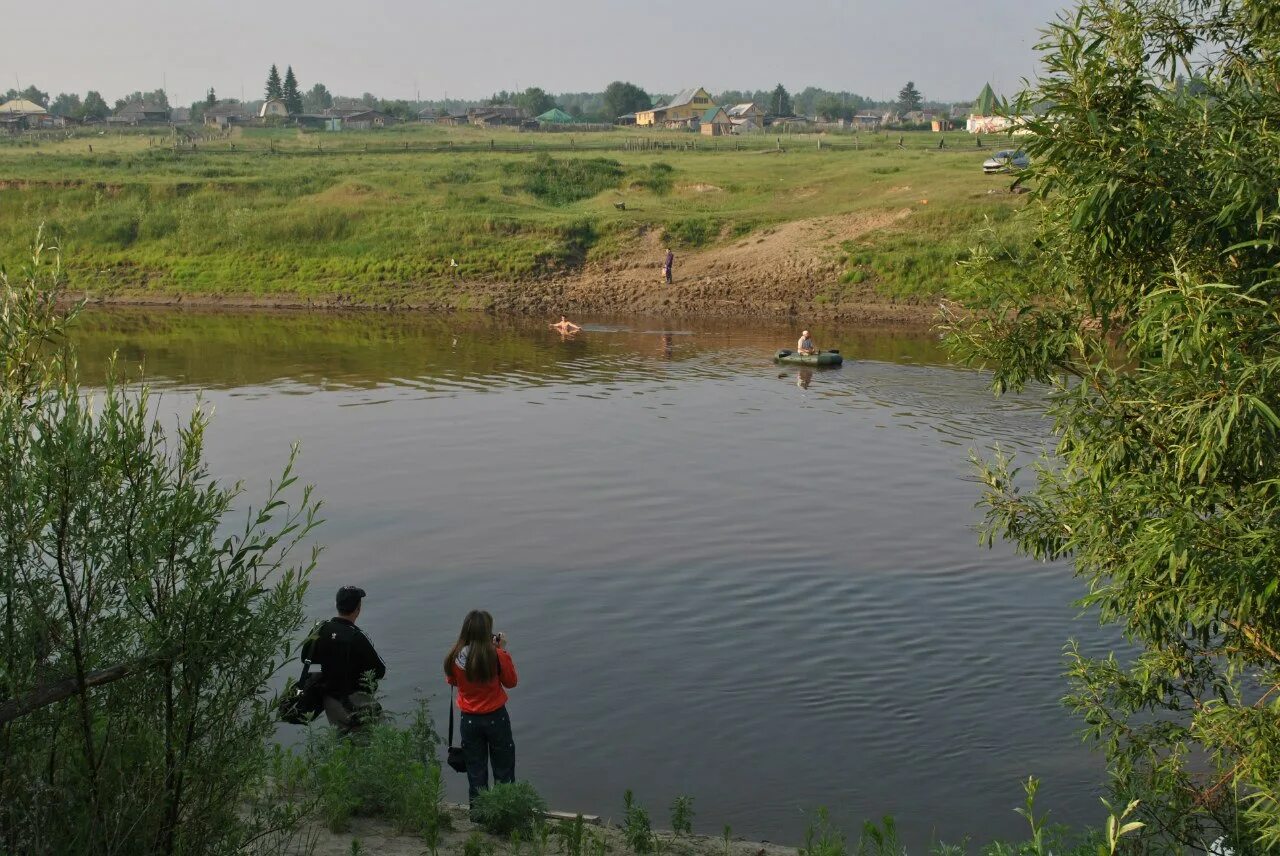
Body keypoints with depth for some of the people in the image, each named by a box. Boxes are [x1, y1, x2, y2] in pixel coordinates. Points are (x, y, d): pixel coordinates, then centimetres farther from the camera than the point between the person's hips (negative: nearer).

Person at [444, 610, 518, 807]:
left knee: (475, 770, 16)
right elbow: (511, 682, -5)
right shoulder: (497, 656, -21)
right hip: (496, 717, -2)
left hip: (469, 720, 2)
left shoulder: (454, 657, -13)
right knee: (503, 769, 14)